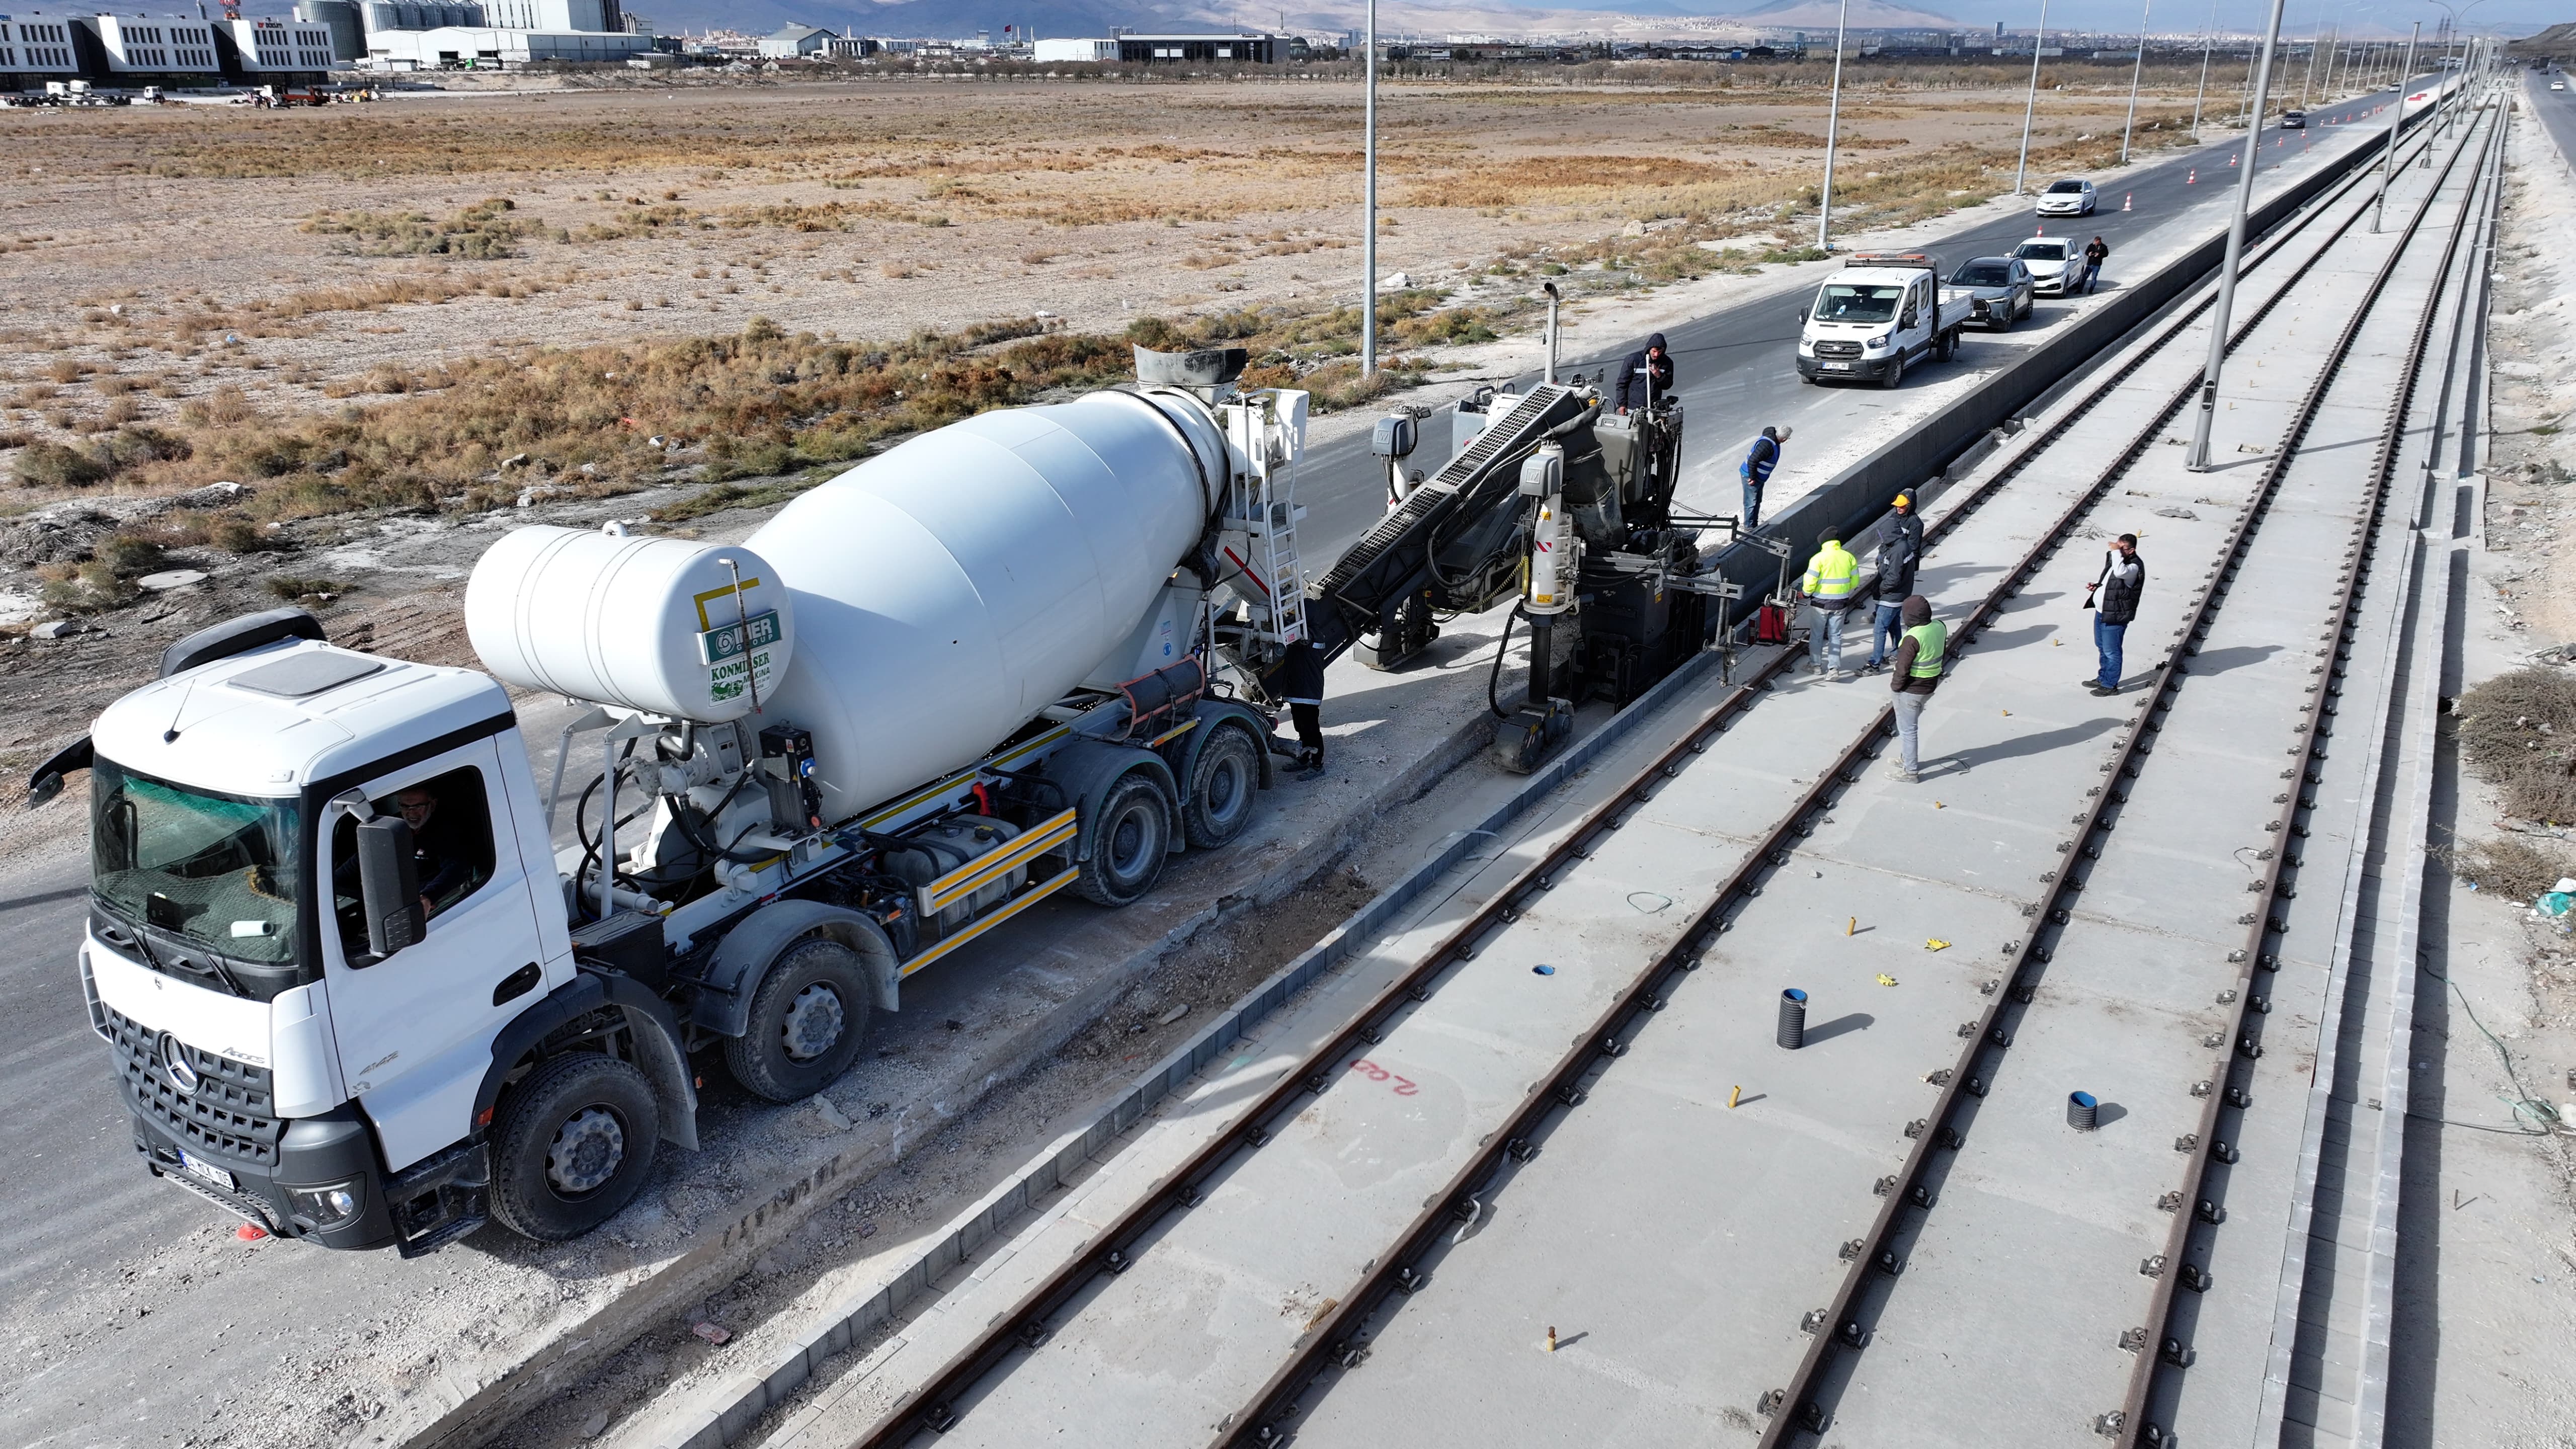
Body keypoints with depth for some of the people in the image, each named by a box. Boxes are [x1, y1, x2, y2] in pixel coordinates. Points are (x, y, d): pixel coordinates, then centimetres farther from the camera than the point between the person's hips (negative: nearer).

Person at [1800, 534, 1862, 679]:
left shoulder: (1819, 558, -16)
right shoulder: (1849, 557, -2)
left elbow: (1810, 582, -16)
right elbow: (1855, 582, 6)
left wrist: (1806, 594, 4)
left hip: (1821, 602, -3)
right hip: (1841, 602, 3)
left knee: (1817, 634, 13)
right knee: (1836, 635, 11)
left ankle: (1815, 664, 22)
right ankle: (1834, 668, 6)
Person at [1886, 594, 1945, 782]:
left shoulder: (1913, 638, -30)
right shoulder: (1940, 627, -6)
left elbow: (1903, 668, -24)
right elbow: (1944, 653, 9)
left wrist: (1895, 685, -8)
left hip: (1910, 690, -8)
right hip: (1930, 686, 8)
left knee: (1908, 729, 7)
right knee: (1911, 725, 27)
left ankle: (1910, 771, 17)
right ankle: (1907, 758, 42)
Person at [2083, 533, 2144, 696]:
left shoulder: (2135, 566, -21)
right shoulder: (2115, 559, 7)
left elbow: (2120, 572, -44)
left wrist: (2116, 552, -32)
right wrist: (2096, 585, 3)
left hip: (2115, 616, -9)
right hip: (2101, 611, 9)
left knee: (2111, 652, 2)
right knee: (2102, 648, 22)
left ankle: (2110, 685, 14)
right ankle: (2102, 678, 38)